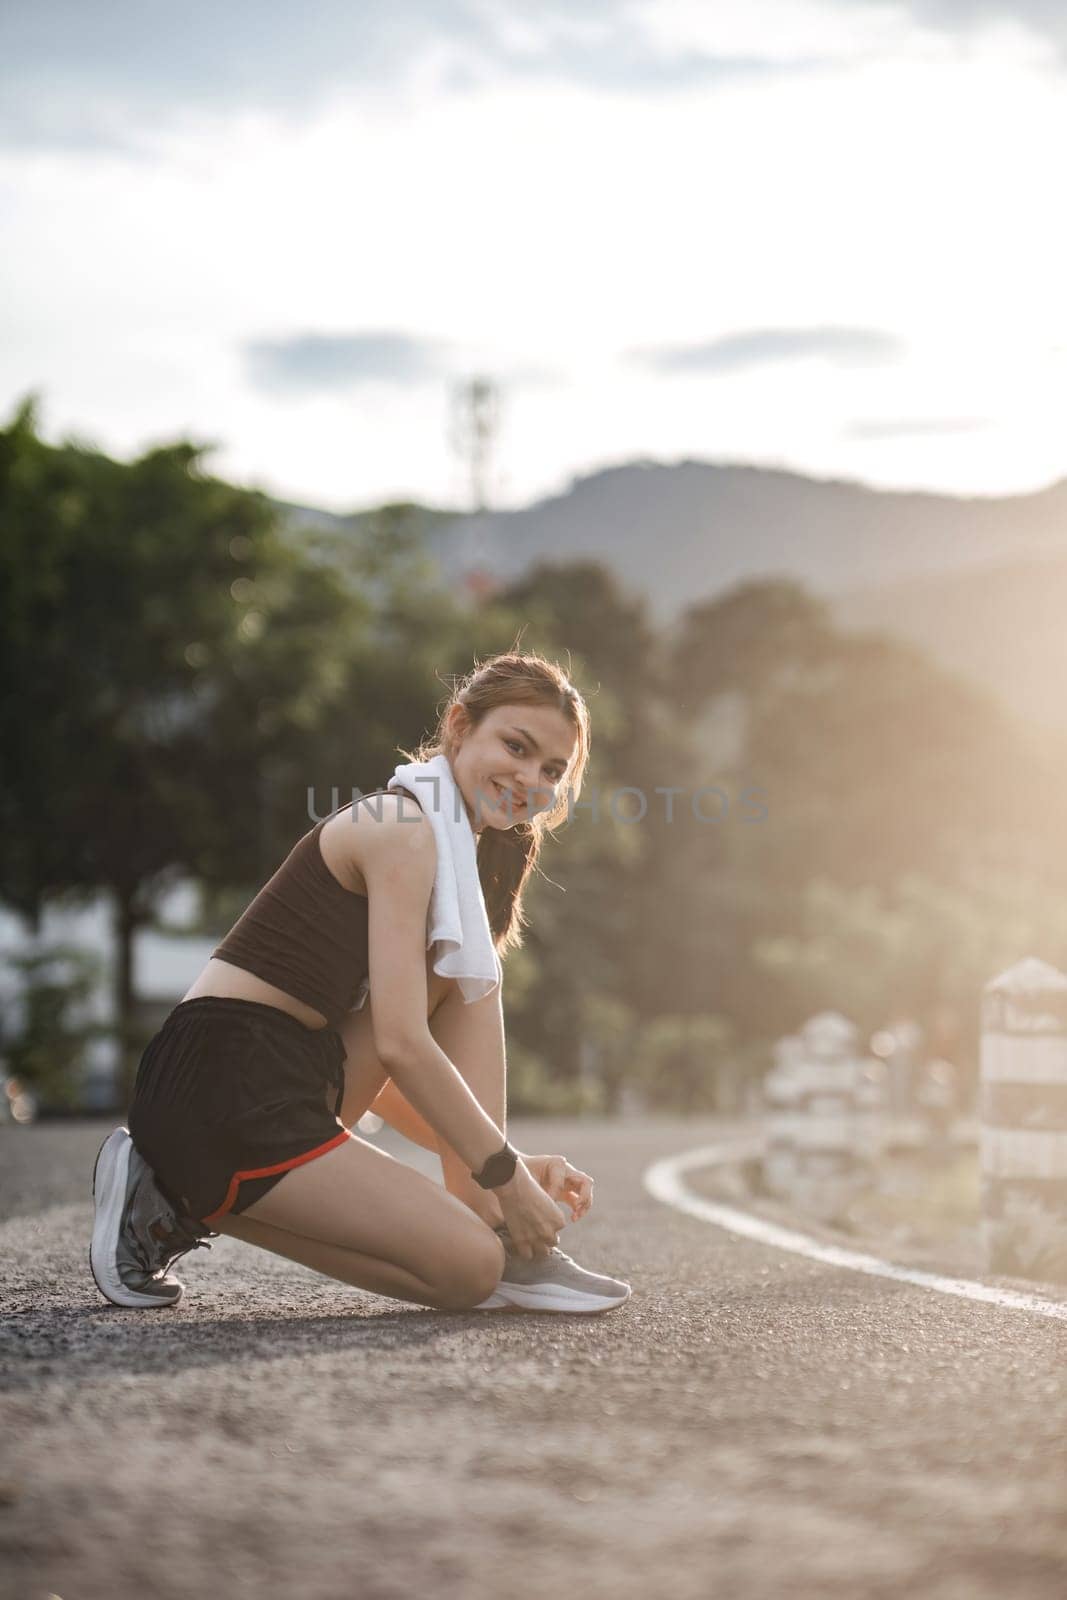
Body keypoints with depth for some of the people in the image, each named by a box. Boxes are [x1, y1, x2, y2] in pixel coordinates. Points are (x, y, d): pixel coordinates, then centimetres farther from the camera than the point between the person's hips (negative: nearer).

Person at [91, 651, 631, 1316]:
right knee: (469, 1266, -12)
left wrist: (507, 1162, 10)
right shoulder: (403, 827, -10)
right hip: (224, 1091, -10)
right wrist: (506, 1174, -9)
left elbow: (377, 1067, 18)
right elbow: (401, 1043, -17)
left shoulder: (449, 850, 21)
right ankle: (189, 1206, -4)